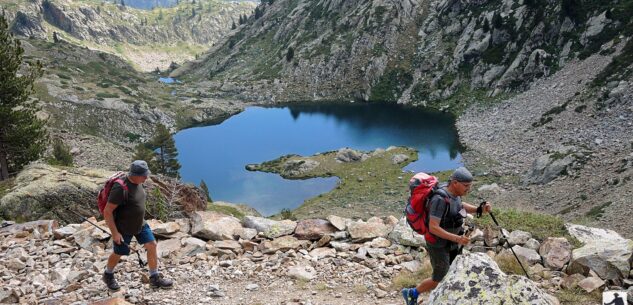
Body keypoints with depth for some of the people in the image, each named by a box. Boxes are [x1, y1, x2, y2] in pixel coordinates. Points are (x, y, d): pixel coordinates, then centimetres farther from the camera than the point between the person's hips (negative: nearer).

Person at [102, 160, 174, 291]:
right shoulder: (121, 188, -31)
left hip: (140, 224, 7)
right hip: (123, 229, -7)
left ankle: (155, 279, 13)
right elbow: (107, 211, -26)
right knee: (118, 254, 13)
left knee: (152, 245, 1)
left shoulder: (137, 182, -5)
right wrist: (115, 233, -23)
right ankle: (108, 275, 42)